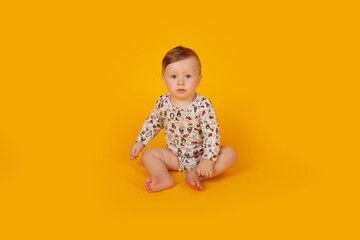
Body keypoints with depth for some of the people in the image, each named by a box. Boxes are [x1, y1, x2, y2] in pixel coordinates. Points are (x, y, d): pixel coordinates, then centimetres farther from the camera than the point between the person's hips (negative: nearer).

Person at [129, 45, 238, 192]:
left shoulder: (203, 105, -22)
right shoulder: (163, 102, -9)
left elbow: (212, 134, -24)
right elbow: (152, 123, 9)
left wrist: (208, 160, -32)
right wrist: (140, 142, 4)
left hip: (200, 155, -3)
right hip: (174, 156, 3)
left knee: (230, 154, -23)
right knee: (148, 155, -13)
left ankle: (195, 175, -32)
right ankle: (164, 178, -34)